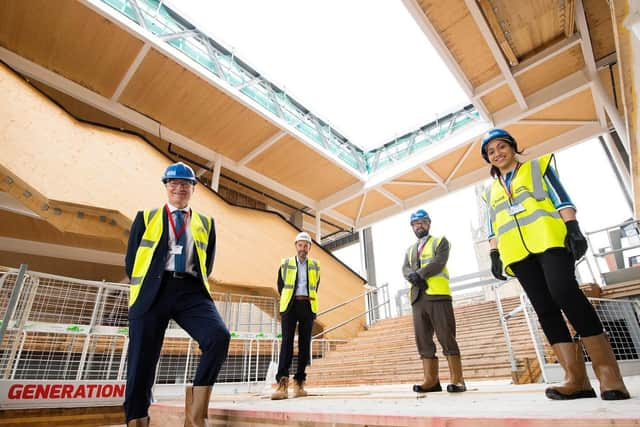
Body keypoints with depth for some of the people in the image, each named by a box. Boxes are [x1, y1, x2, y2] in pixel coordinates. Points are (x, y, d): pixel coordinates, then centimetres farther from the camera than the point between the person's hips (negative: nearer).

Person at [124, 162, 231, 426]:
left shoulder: (206, 223, 17)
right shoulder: (146, 217, 15)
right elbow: (131, 261, 13)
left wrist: (190, 285, 12)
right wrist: (145, 289, 9)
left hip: (191, 290, 0)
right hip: (152, 291, 0)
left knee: (219, 336, -24)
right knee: (142, 362, -1)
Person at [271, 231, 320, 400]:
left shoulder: (315, 266, 11)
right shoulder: (285, 264, 7)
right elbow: (280, 285, 17)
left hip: (307, 306, 2)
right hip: (290, 305, -2)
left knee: (305, 343, 0)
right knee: (287, 341, -12)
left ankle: (299, 383, 6)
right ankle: (282, 383, -17)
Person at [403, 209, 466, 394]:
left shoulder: (440, 241, 10)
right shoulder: (410, 250, 24)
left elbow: (438, 263, -8)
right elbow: (405, 269, 7)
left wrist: (419, 274, -13)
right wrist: (413, 277, -14)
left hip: (438, 295, -5)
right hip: (417, 298, 5)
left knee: (446, 338, -5)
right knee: (423, 340, 3)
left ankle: (457, 380, 1)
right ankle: (431, 380, 8)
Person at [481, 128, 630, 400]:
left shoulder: (538, 167, 18)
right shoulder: (491, 191, 26)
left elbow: (561, 198, 6)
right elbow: (493, 228, 22)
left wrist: (573, 229, -8)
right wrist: (494, 255, 10)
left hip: (548, 240, -3)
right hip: (517, 253, 4)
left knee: (564, 293, -23)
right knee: (544, 308, -6)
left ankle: (607, 371, -16)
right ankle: (576, 378, -7)